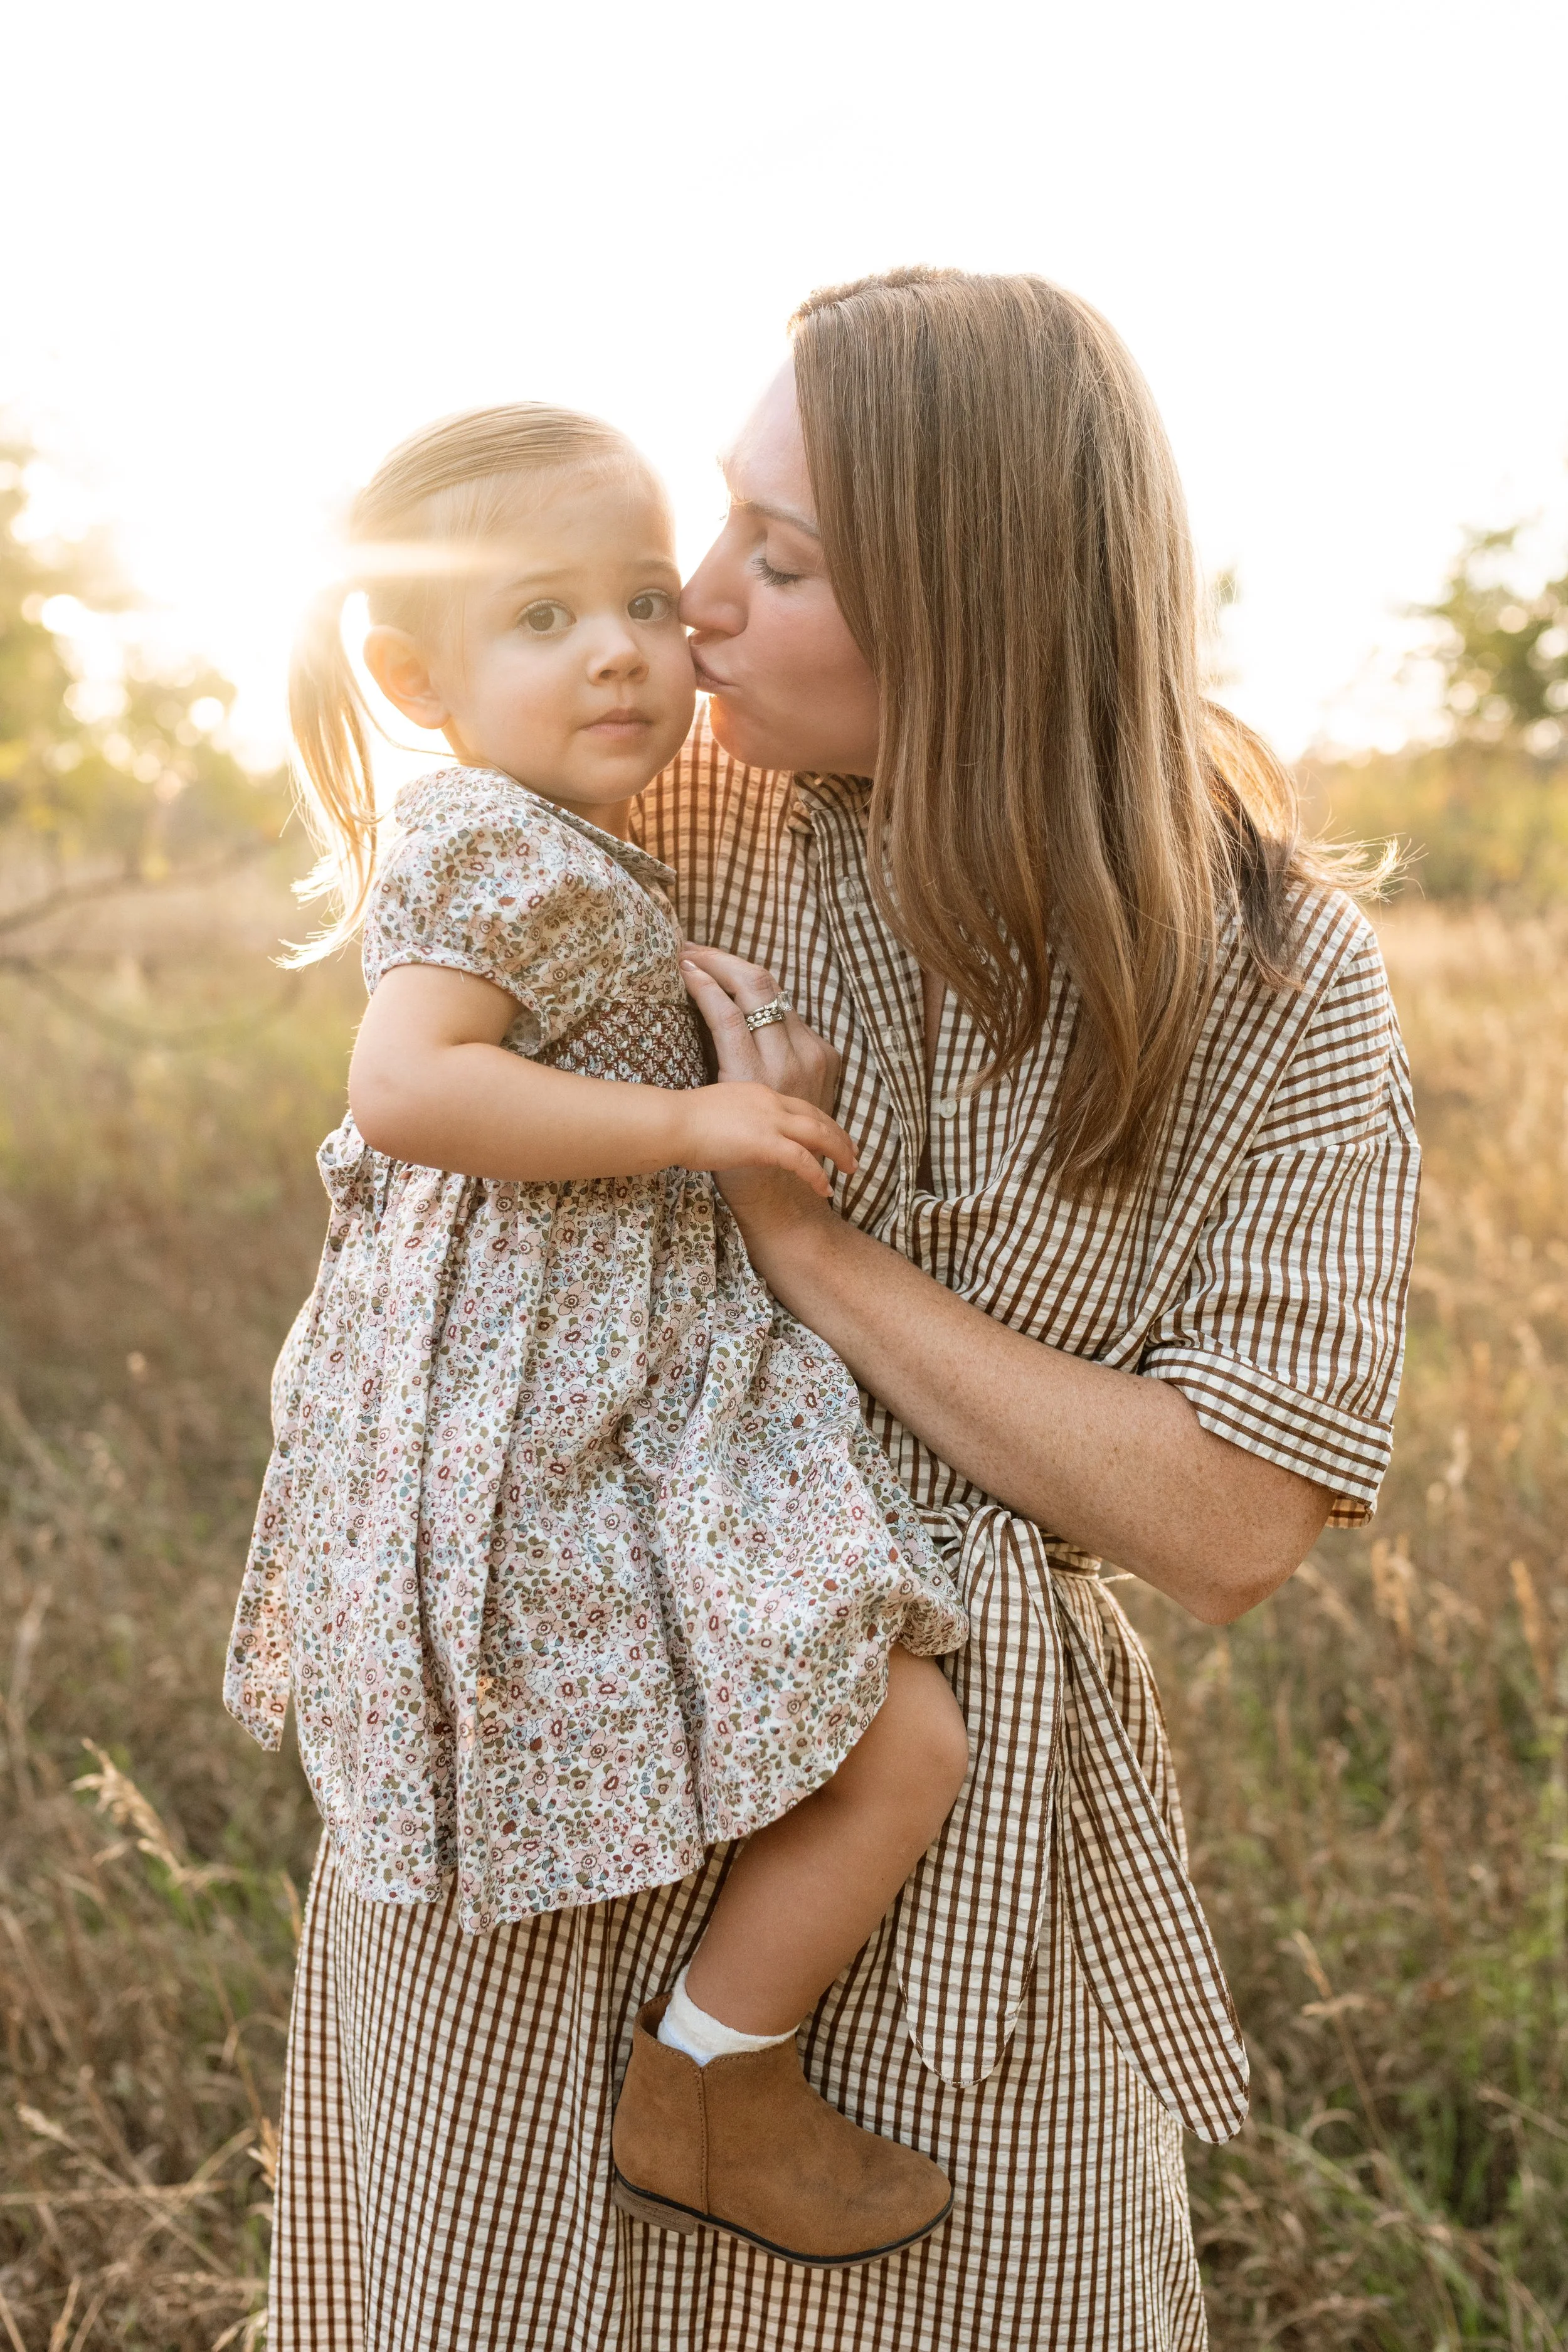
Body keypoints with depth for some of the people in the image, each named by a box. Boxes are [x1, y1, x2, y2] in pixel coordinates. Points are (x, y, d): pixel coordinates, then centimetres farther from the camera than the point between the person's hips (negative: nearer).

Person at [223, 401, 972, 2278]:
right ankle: (708, 2097, 6)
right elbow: (405, 1086, -30)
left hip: (543, 1396, 11)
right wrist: (690, 1119, -26)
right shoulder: (501, 849, -17)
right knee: (899, 1748, -13)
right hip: (564, 1425, -11)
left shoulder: (531, 851, 13)